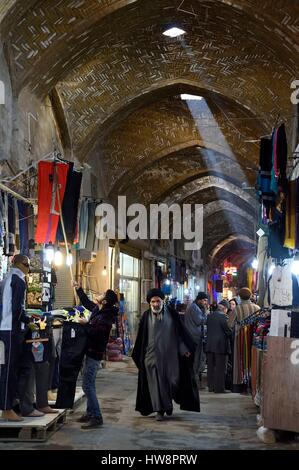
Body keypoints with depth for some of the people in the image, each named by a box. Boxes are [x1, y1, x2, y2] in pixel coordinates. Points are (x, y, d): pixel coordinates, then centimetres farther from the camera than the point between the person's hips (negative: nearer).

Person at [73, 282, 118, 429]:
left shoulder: (105, 317, -21)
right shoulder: (97, 310, 8)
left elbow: (95, 332, -27)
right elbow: (86, 302, 26)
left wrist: (86, 324, -12)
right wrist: (78, 289, 25)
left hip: (95, 353, -10)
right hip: (91, 351, 10)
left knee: (87, 385, -12)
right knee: (90, 384, 17)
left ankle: (96, 417, -11)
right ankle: (90, 412, 26)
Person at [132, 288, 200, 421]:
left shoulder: (171, 314, 1)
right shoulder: (146, 316, 2)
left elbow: (181, 331, 4)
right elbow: (140, 338, 5)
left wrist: (185, 348, -2)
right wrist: (137, 356, 5)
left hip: (169, 355, 0)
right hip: (152, 355, 0)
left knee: (171, 380, 3)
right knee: (156, 383, -2)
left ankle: (168, 403, 30)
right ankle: (159, 410, 3)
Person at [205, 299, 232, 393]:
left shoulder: (210, 316, 6)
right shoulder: (223, 317, -15)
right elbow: (228, 331, -14)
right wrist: (231, 334, 5)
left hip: (210, 345, 6)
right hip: (221, 345, -6)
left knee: (211, 366, 13)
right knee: (220, 367, 0)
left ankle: (211, 386, 19)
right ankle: (219, 388, 1)